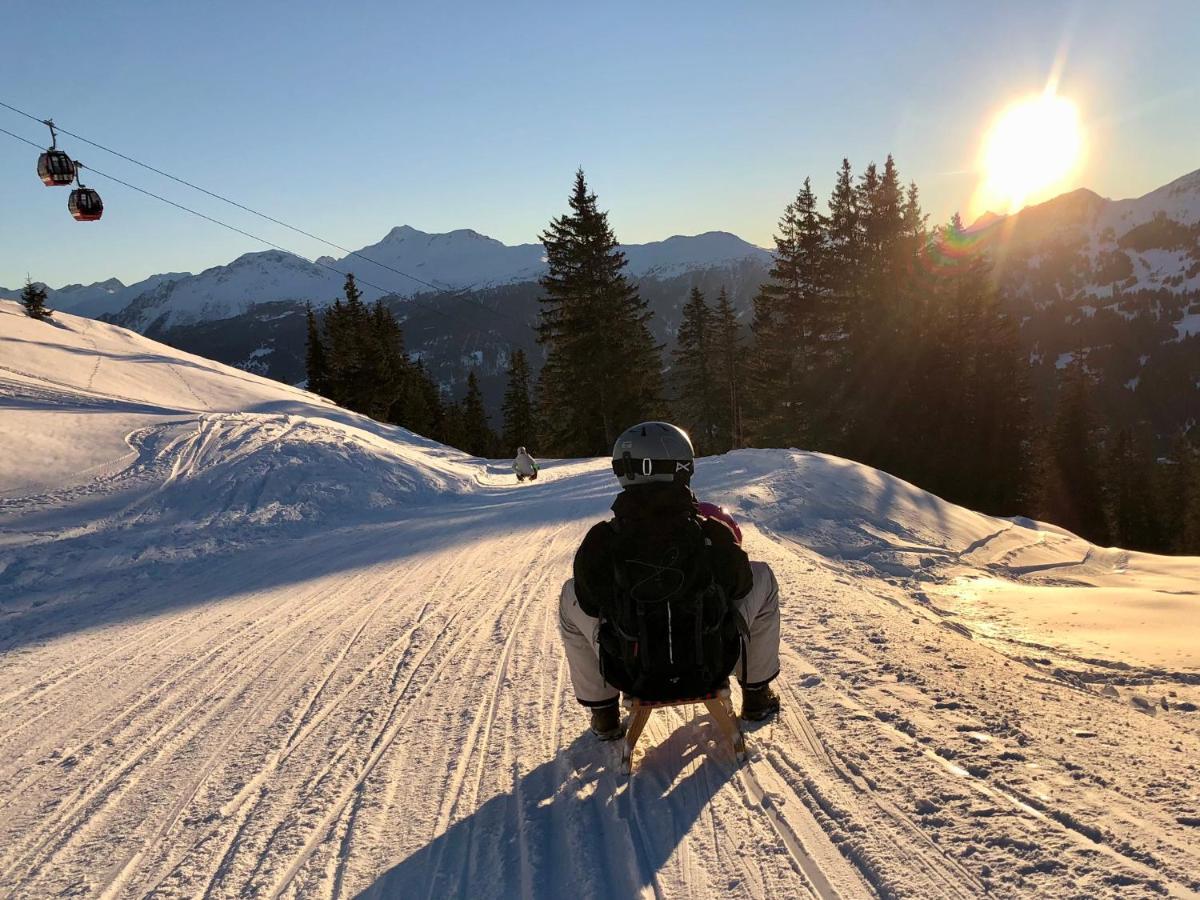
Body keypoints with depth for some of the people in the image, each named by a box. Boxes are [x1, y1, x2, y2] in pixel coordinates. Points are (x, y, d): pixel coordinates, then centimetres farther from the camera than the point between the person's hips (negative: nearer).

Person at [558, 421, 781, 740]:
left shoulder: (600, 543, -21)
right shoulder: (715, 534, -21)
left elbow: (590, 603, -2)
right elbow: (740, 585, 0)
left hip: (632, 677, 0)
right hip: (711, 670, 0)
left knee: (570, 595, 23)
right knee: (762, 577, 20)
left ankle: (604, 714, 29)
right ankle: (756, 696, 33)